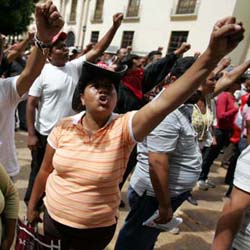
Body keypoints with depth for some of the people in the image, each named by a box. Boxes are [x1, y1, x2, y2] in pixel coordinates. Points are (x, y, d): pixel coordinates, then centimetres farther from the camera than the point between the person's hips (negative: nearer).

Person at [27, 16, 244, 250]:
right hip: (54, 218, 2)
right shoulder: (64, 127, -12)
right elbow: (45, 171, 0)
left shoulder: (124, 128, -22)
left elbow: (162, 103, -39)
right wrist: (32, 205, 10)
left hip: (97, 230, -1)